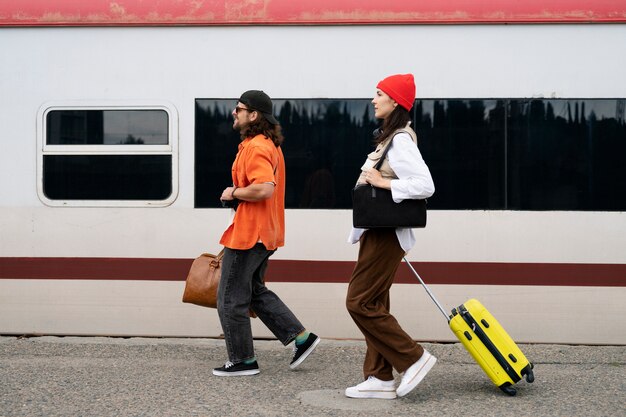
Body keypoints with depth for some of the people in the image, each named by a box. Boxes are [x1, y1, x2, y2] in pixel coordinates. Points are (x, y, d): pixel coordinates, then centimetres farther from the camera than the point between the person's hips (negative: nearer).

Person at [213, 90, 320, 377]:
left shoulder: (256, 148, -19)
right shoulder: (269, 144, 14)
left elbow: (264, 189, -32)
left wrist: (233, 193, -18)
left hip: (249, 234, -11)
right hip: (265, 233, 11)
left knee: (231, 299, 1)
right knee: (255, 291, 21)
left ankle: (242, 361, 12)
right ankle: (301, 338, 19)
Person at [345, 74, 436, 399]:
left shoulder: (400, 141, -16)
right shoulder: (389, 138, 15)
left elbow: (425, 185, -25)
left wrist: (382, 182, -21)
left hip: (385, 234, -10)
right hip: (376, 233, 10)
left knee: (359, 302, -8)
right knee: (374, 305, 10)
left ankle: (414, 358, 0)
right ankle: (380, 379, 15)